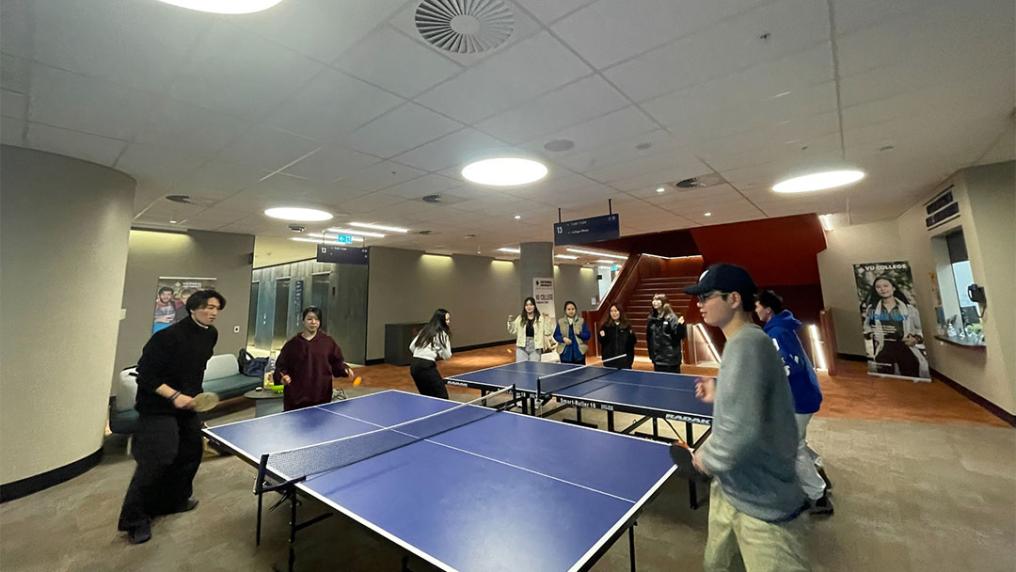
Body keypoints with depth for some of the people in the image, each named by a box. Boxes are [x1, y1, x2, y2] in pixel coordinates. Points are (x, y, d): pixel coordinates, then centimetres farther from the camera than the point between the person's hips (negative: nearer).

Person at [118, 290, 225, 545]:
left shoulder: (211, 334, 0)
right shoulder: (168, 336, -23)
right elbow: (146, 374, -20)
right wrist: (173, 395, -26)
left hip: (187, 406, 8)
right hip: (158, 407, -8)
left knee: (190, 454, 13)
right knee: (157, 460, -9)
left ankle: (174, 501, 34)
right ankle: (134, 519, 11)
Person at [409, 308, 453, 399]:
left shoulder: (425, 330, 16)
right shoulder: (442, 334, -3)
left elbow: (411, 347, 16)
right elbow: (447, 355, -3)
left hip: (414, 365, 8)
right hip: (427, 366, -8)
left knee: (426, 396, 22)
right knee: (442, 397, -1)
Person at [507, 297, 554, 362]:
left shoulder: (541, 318, 0)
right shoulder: (520, 318, 6)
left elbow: (547, 332, -2)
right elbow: (513, 331, 7)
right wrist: (510, 322, -7)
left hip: (535, 348, -1)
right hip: (522, 347, 1)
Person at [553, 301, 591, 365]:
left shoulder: (581, 321, 3)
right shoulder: (560, 322, 6)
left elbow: (587, 335, 1)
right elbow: (556, 335, 6)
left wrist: (580, 333, -18)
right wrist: (563, 338, -13)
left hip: (579, 352, 0)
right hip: (565, 353, 0)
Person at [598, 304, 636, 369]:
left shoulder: (626, 325, 3)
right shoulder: (605, 326, 2)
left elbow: (632, 342, 6)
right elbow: (602, 342, 1)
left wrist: (632, 335, -13)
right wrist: (602, 337, -19)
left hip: (624, 360, 1)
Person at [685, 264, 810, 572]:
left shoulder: (747, 344, -27)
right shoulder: (743, 341, 6)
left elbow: (742, 432, -34)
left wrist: (707, 458, -17)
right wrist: (719, 395, 7)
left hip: (762, 505, -9)